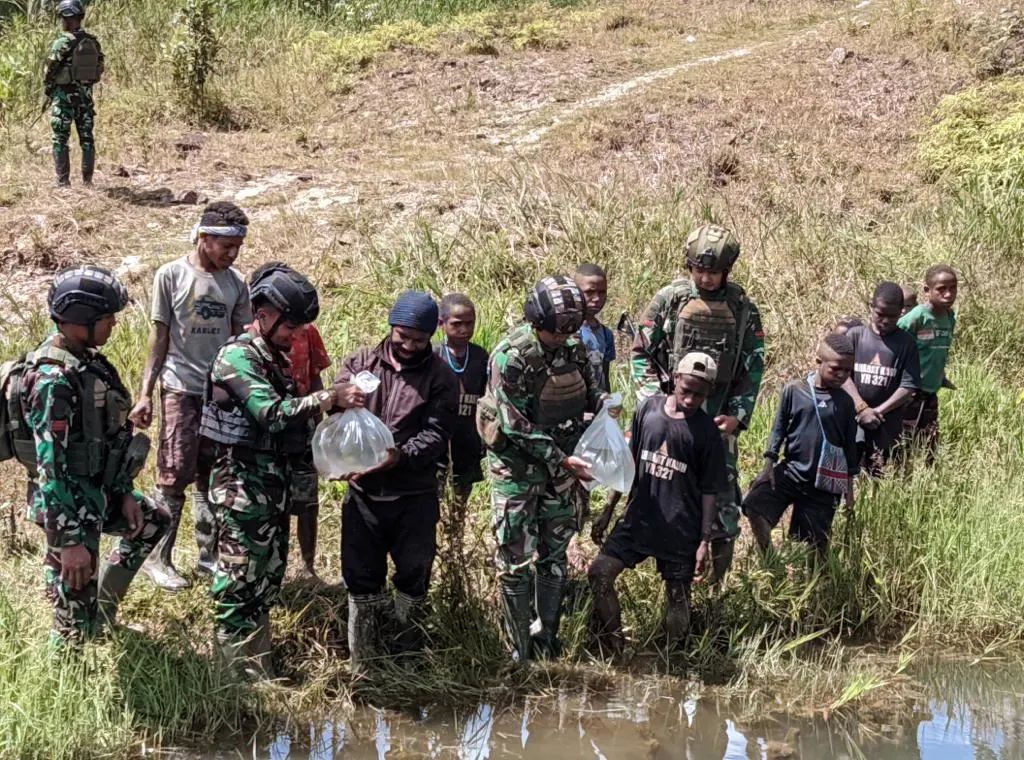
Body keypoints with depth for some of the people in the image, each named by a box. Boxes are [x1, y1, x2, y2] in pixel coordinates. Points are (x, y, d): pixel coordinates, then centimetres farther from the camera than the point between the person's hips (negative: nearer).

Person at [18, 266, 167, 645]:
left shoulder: (86, 361, 3)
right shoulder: (54, 378, -26)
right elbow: (51, 467, -27)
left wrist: (124, 493, 14)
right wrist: (69, 540, -26)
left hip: (98, 493, 10)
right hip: (69, 504, -10)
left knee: (154, 522, 29)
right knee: (75, 604, -1)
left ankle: (104, 608, 36)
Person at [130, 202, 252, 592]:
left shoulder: (236, 283, 4)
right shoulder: (171, 276, -6)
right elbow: (159, 338, -2)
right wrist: (145, 394, -4)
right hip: (181, 390, -3)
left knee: (212, 477, 9)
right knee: (174, 476, -2)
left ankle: (209, 555, 19)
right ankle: (158, 558, 8)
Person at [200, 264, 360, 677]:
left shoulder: (275, 357, 14)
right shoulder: (238, 357, -16)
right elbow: (272, 414, -26)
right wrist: (331, 397, -26)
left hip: (274, 483, 10)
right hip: (243, 484, -10)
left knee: (268, 574, 15)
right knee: (240, 578, -3)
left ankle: (260, 665, 25)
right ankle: (239, 671, 4)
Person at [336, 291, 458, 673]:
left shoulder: (441, 377, -2)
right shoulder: (360, 362, 4)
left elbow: (437, 434, -12)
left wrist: (400, 456, -29)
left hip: (415, 495, -1)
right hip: (363, 492, 1)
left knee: (413, 578, 7)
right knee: (361, 578, 7)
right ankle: (362, 666, 19)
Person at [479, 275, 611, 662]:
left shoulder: (574, 348, -2)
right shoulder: (511, 357, -20)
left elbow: (588, 387, 15)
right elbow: (517, 426, -21)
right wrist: (561, 461, -22)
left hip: (561, 467, 6)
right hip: (517, 469, -5)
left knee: (554, 557, 13)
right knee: (516, 562, 0)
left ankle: (548, 641, 25)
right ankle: (520, 652, 9)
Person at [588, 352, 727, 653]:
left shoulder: (707, 433, -7)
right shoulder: (648, 408, 2)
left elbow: (709, 491, -4)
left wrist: (705, 541, -7)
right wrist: (609, 508, 12)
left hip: (680, 532, -3)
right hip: (638, 518, 3)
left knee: (678, 597, 4)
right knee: (599, 573, -6)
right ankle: (614, 651, 5)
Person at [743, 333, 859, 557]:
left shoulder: (844, 402, 2)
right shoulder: (794, 390, -3)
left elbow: (850, 445, 9)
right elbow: (779, 428, 3)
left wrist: (849, 486, 10)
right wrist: (769, 463, -4)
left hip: (824, 482, 1)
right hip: (790, 471, -1)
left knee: (816, 545, 5)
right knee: (755, 505, -20)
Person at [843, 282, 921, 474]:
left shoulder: (906, 342, 1)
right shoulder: (855, 335, 3)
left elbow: (909, 386, -3)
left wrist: (878, 411, -10)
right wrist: (862, 408, -14)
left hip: (887, 423, 0)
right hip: (853, 416, 0)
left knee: (878, 477, 3)